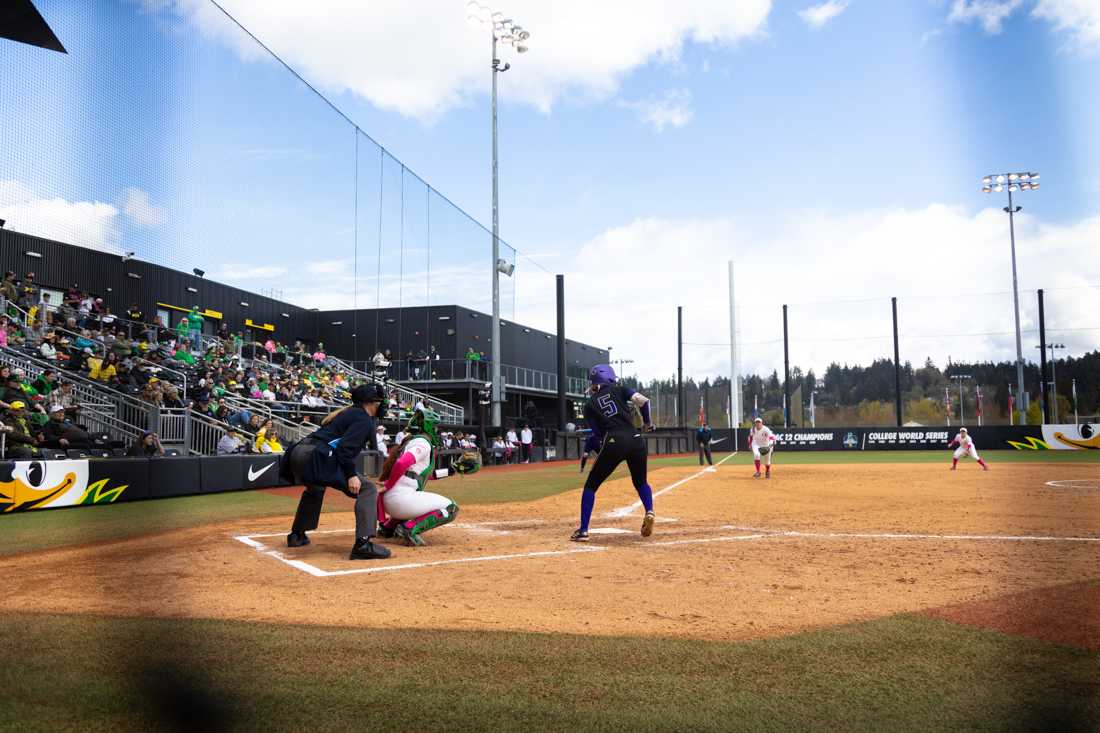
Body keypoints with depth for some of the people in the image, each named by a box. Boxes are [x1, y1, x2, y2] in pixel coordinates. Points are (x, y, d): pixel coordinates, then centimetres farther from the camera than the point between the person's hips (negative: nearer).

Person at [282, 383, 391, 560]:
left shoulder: (346, 413, 27)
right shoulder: (364, 419, -1)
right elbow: (346, 447, -15)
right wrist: (351, 475, -18)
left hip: (298, 453, 10)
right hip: (316, 458, -10)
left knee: (315, 488, 40)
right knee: (367, 489, -7)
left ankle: (297, 535, 48)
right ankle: (363, 544, -18)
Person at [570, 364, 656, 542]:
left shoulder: (589, 405, 13)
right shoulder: (618, 390, 15)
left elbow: (598, 433, 8)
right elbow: (643, 400, 1)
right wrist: (647, 423, 16)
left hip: (613, 443, -2)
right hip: (636, 440, 2)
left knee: (591, 485, 13)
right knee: (641, 482, 26)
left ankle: (583, 531, 7)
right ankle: (649, 511, -1)